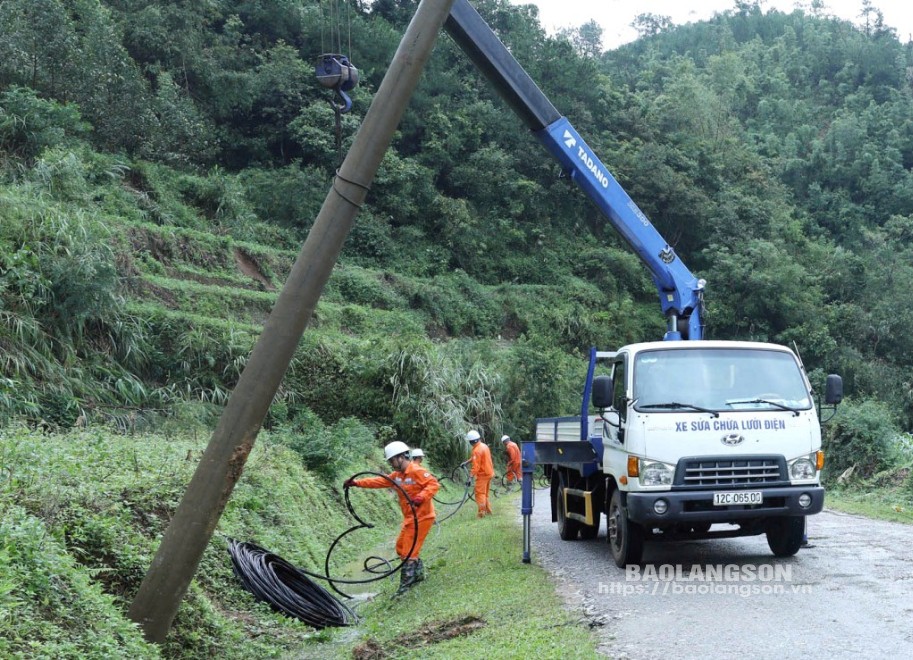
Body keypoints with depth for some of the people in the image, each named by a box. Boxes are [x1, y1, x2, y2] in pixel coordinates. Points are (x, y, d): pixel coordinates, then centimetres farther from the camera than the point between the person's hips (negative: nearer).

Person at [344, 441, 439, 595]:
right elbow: (380, 481, 9)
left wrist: (420, 497, -38)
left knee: (409, 551, -9)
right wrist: (357, 483, 3)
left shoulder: (417, 471, -16)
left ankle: (405, 586, -5)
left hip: (421, 517, -9)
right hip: (410, 518, 9)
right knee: (401, 548, 16)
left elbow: (434, 484, -23)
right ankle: (418, 574, 31)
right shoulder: (397, 475, 10)